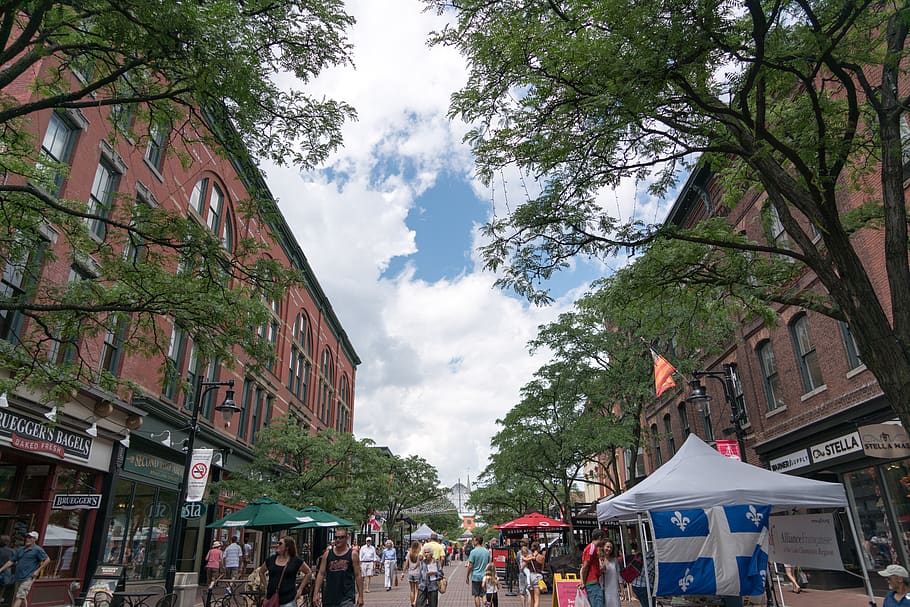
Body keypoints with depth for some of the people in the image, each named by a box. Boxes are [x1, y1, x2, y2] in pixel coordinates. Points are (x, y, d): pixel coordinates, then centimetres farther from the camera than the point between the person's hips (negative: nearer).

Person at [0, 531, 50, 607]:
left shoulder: (37, 550, -5)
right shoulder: (20, 550, 15)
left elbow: (47, 560, -8)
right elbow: (11, 561, 17)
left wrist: (38, 571, -11)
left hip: (28, 578, -7)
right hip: (18, 577, 7)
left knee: (20, 596, -14)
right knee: (23, 598, 14)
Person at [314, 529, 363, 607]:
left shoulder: (353, 554, -2)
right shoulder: (327, 553, 4)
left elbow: (358, 576, -1)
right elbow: (321, 574, 5)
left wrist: (360, 596, -3)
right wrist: (316, 594, -2)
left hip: (347, 597, -3)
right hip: (329, 597, 3)